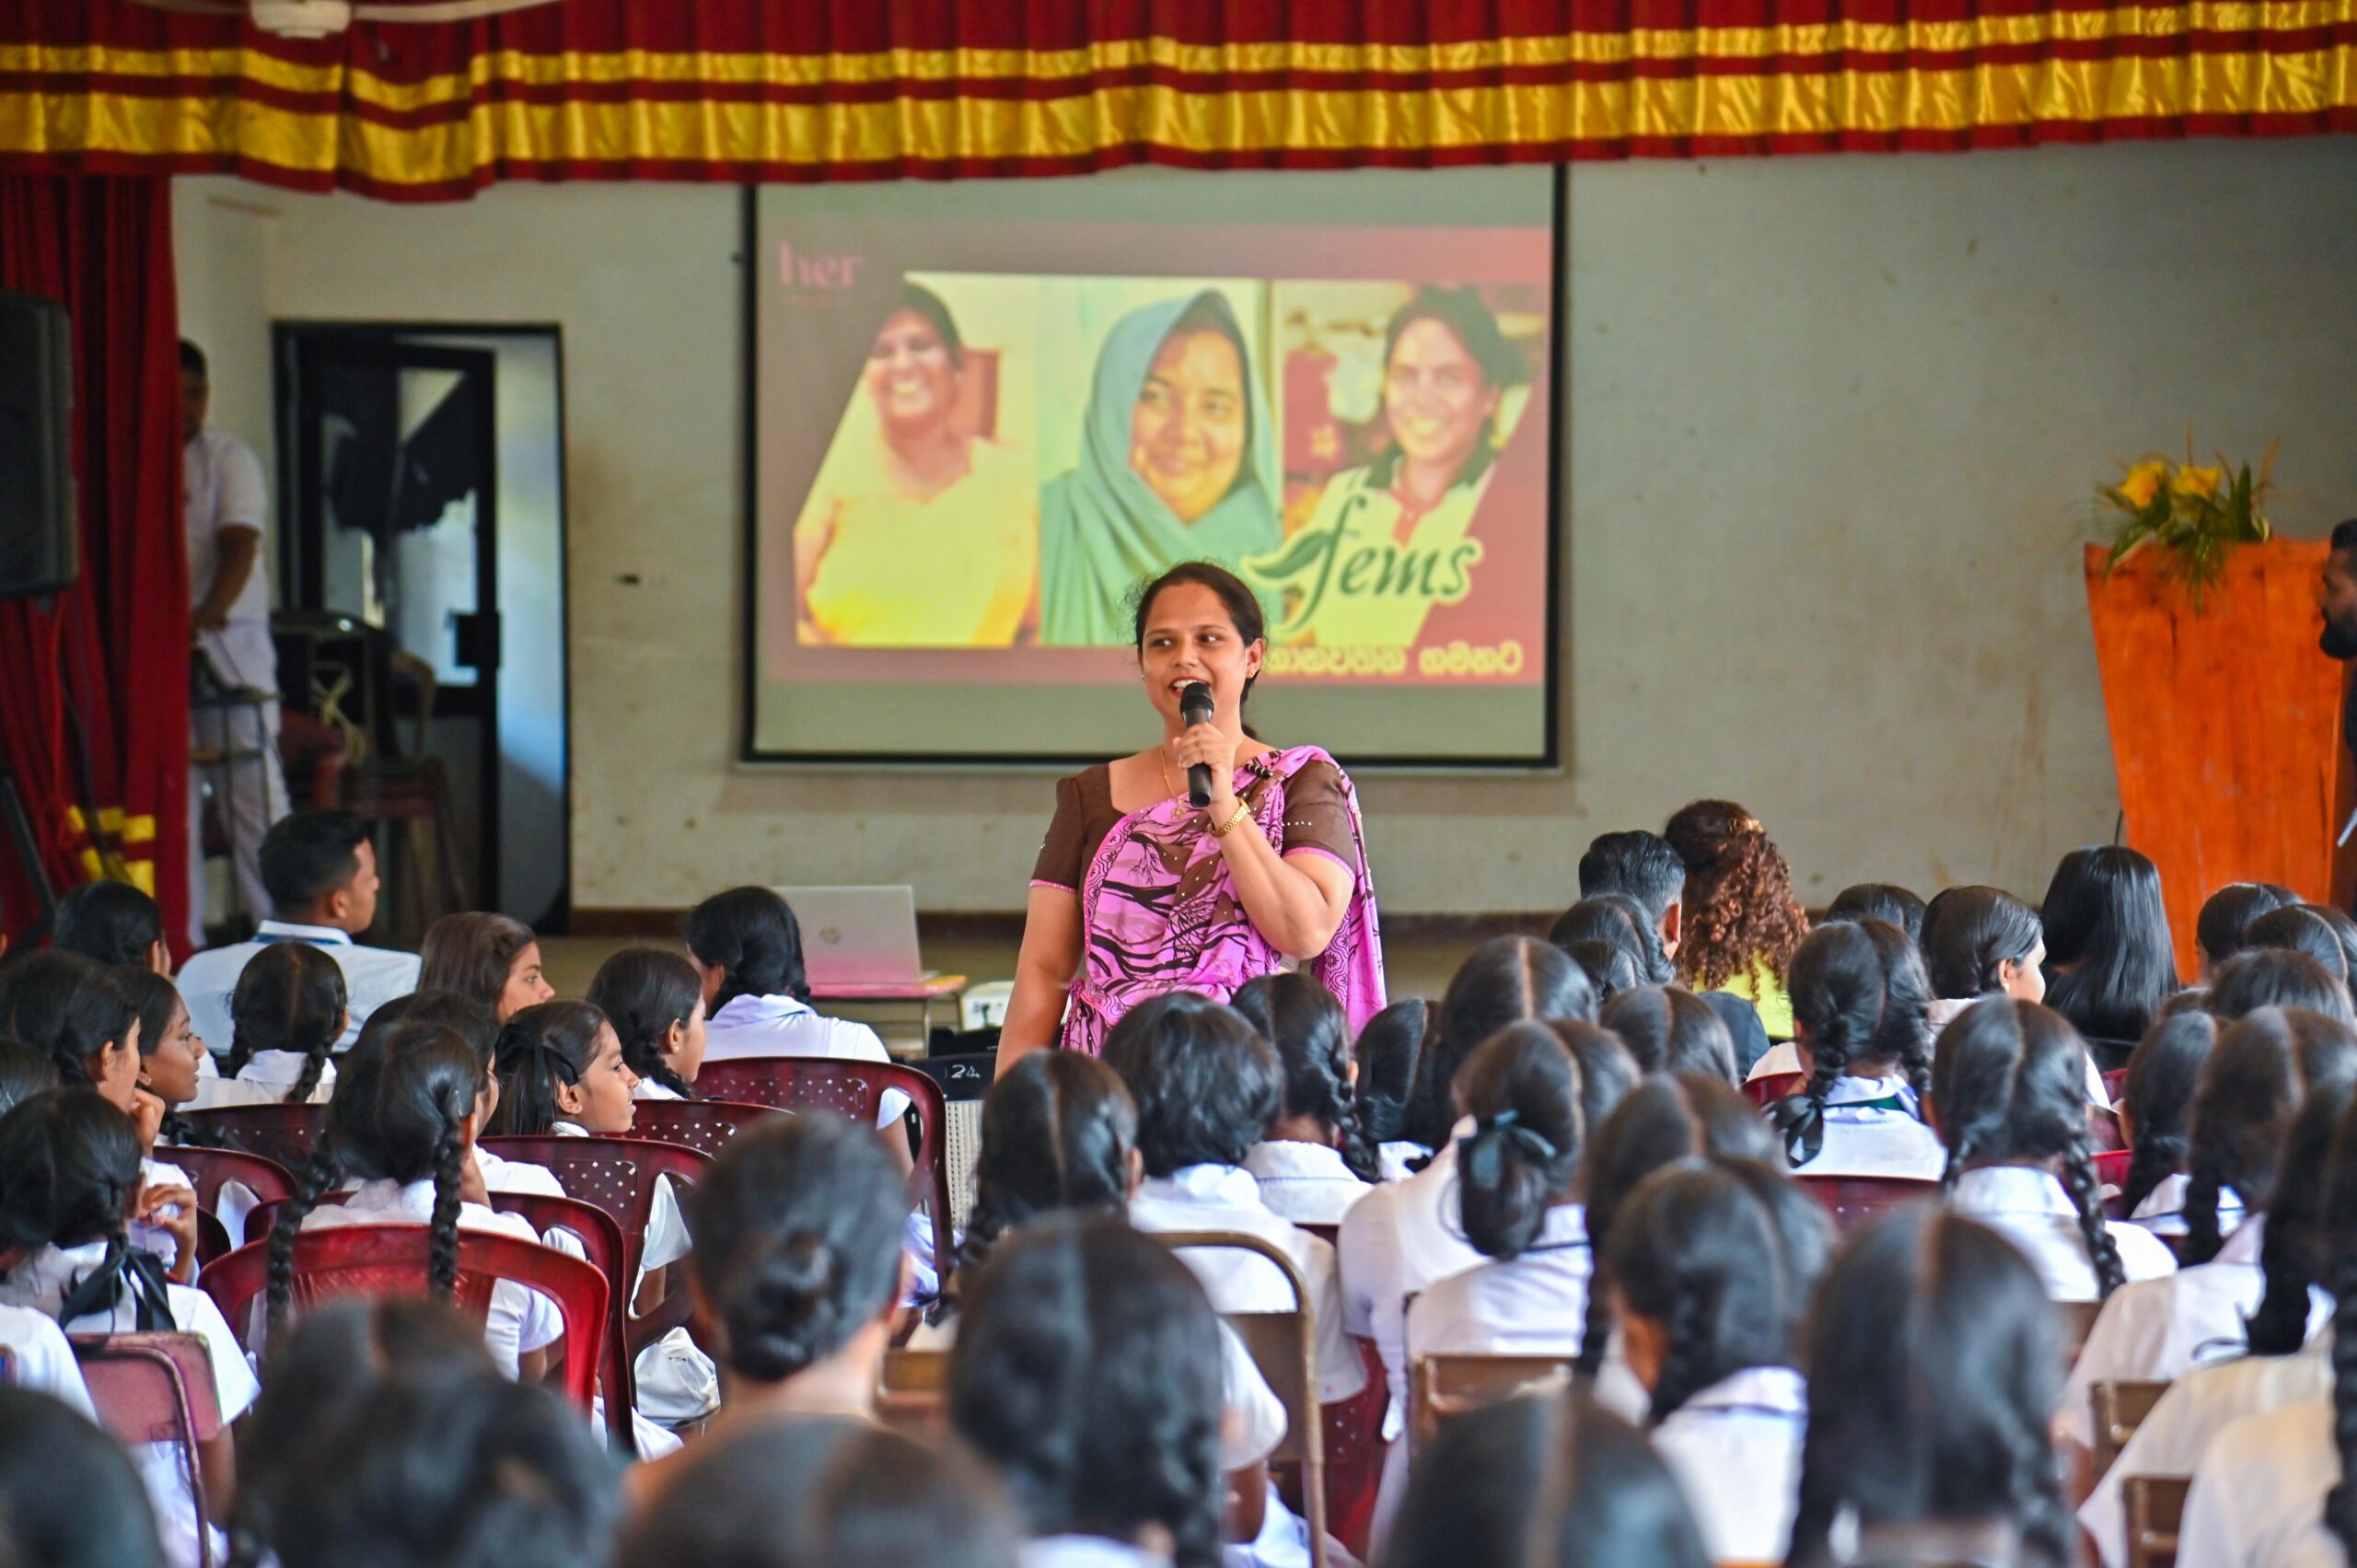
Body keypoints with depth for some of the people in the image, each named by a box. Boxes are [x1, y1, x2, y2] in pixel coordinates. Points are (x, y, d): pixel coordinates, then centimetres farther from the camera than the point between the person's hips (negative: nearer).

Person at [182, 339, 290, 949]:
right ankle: (181, 937, 6)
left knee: (253, 786, -5)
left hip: (229, 641, -2)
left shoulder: (228, 457, 1)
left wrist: (212, 608, -30)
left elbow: (239, 543, -12)